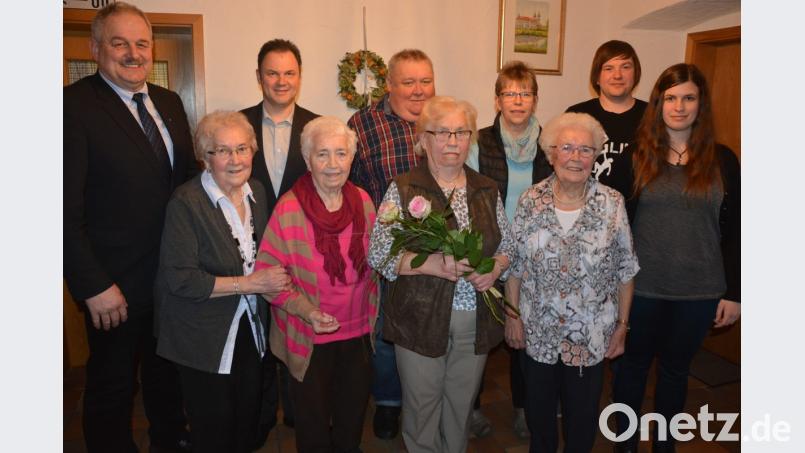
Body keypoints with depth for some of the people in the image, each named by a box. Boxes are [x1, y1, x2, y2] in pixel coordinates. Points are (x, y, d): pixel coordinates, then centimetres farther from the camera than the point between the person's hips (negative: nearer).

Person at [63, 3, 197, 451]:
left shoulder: (169, 102, 6)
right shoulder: (74, 106, -15)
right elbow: (66, 210, -18)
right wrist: (94, 286, -18)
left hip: (174, 274, 6)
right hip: (116, 284, -6)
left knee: (167, 369, 25)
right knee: (113, 385, 15)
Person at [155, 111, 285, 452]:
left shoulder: (256, 192, 2)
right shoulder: (186, 203, -19)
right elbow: (181, 279, -22)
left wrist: (273, 279, -4)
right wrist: (248, 284, -22)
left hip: (250, 327, 6)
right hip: (203, 336, -5)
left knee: (249, 418, 16)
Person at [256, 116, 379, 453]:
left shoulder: (362, 201, -3)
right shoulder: (289, 209, -17)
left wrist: (371, 310, 2)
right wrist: (304, 310, -25)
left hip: (358, 332, 4)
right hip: (310, 338, -4)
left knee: (353, 419, 24)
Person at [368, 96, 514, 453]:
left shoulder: (487, 190, 6)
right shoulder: (403, 189, -6)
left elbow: (506, 245, 13)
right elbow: (378, 254, -10)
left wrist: (495, 268, -8)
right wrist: (430, 264, -23)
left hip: (476, 320, 4)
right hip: (421, 319, -3)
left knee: (461, 408, 18)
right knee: (422, 409, 12)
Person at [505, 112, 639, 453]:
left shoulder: (612, 203, -9)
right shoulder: (531, 200, -7)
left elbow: (624, 272, -2)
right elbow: (514, 265, -1)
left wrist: (622, 326, -1)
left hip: (592, 335, -1)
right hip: (538, 331, 1)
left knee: (583, 416, 17)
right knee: (538, 409, 19)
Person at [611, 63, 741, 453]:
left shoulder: (722, 160, 0)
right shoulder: (637, 156, -3)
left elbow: (733, 230, 2)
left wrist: (733, 292, 0)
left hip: (700, 290, 1)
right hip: (642, 286, -1)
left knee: (676, 367, 17)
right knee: (633, 362, 13)